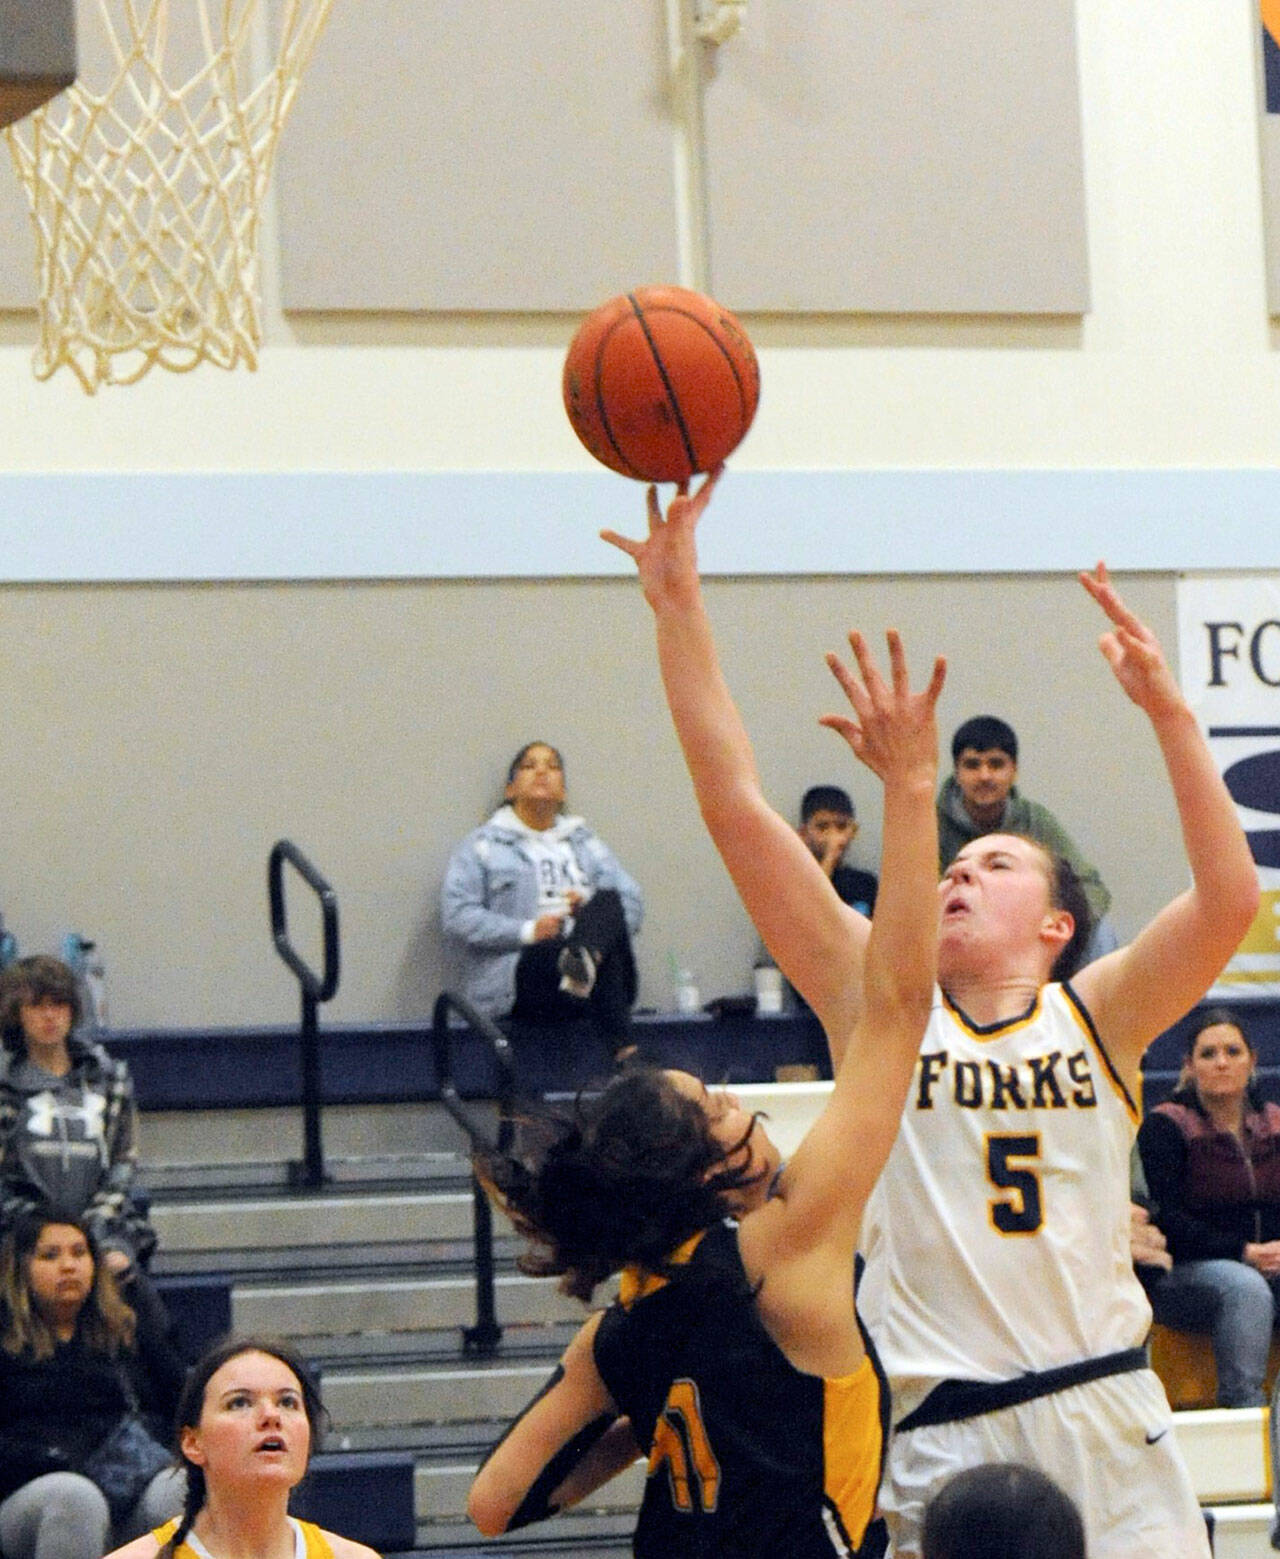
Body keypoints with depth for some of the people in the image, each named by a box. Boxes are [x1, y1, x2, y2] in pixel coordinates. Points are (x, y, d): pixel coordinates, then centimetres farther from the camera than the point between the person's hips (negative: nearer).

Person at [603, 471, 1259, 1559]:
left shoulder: (1095, 1016, 6)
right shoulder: (883, 1008, 6)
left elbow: (1230, 898, -10)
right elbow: (740, 816, 1)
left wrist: (1170, 712, -17)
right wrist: (679, 608, -3)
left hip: (1109, 1428, 1)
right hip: (943, 1442, -1)